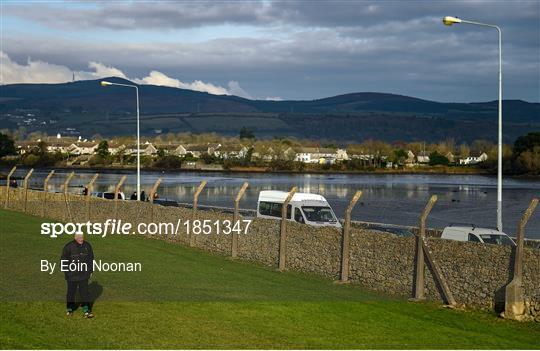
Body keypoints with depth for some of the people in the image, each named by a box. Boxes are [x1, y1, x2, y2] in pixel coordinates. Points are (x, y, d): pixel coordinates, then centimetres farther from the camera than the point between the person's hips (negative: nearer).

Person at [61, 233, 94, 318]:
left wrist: (91, 270, 12)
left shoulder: (87, 245, 3)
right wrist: (66, 273, -7)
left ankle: (86, 311, 0)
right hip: (72, 275, -2)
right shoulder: (68, 247, -10)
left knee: (84, 292, 0)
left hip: (84, 275, 2)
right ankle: (70, 309, 26)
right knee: (71, 292, 10)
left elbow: (91, 258, 15)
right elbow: (64, 260, -4)